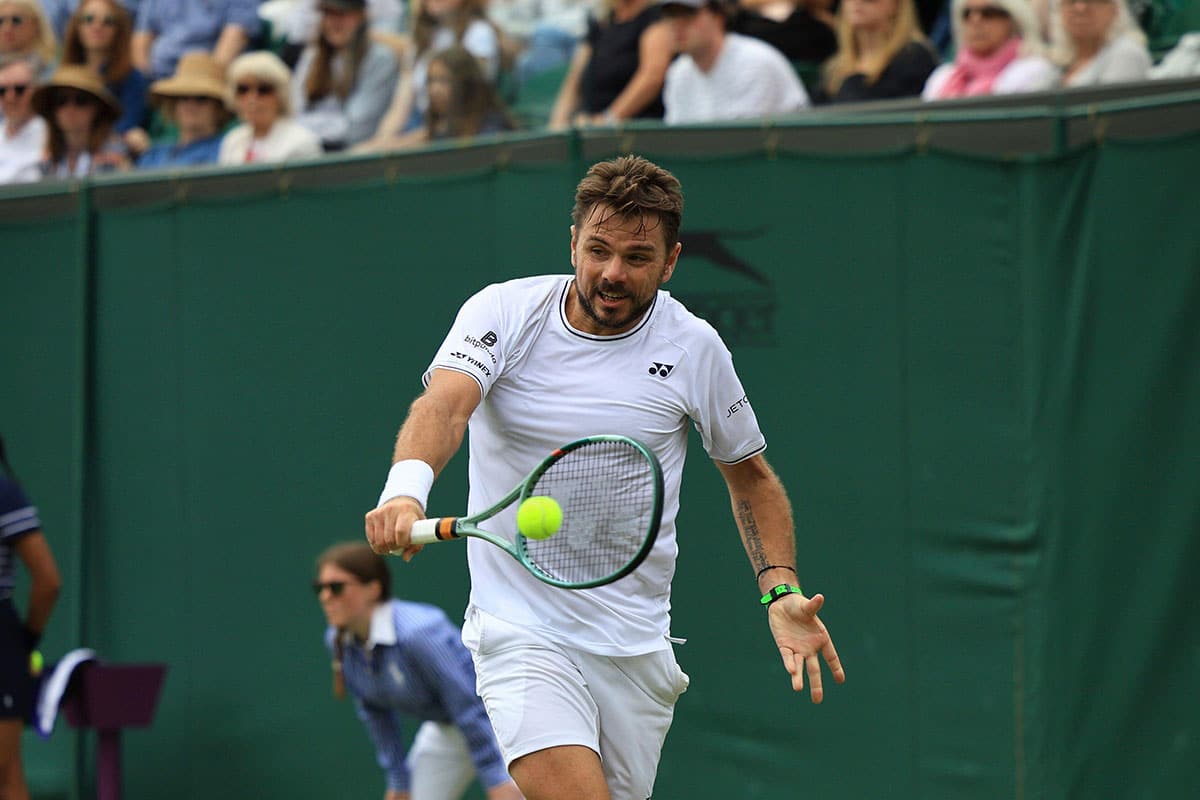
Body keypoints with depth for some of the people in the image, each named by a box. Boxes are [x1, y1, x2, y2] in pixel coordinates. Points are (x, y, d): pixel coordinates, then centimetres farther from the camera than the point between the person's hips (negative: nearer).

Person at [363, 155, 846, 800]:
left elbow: (750, 477, 14)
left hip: (637, 645, 3)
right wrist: (406, 487, -45)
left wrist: (780, 592, 0)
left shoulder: (694, 348, 1)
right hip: (522, 635, -3)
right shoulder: (504, 312, -5)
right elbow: (443, 404, -23)